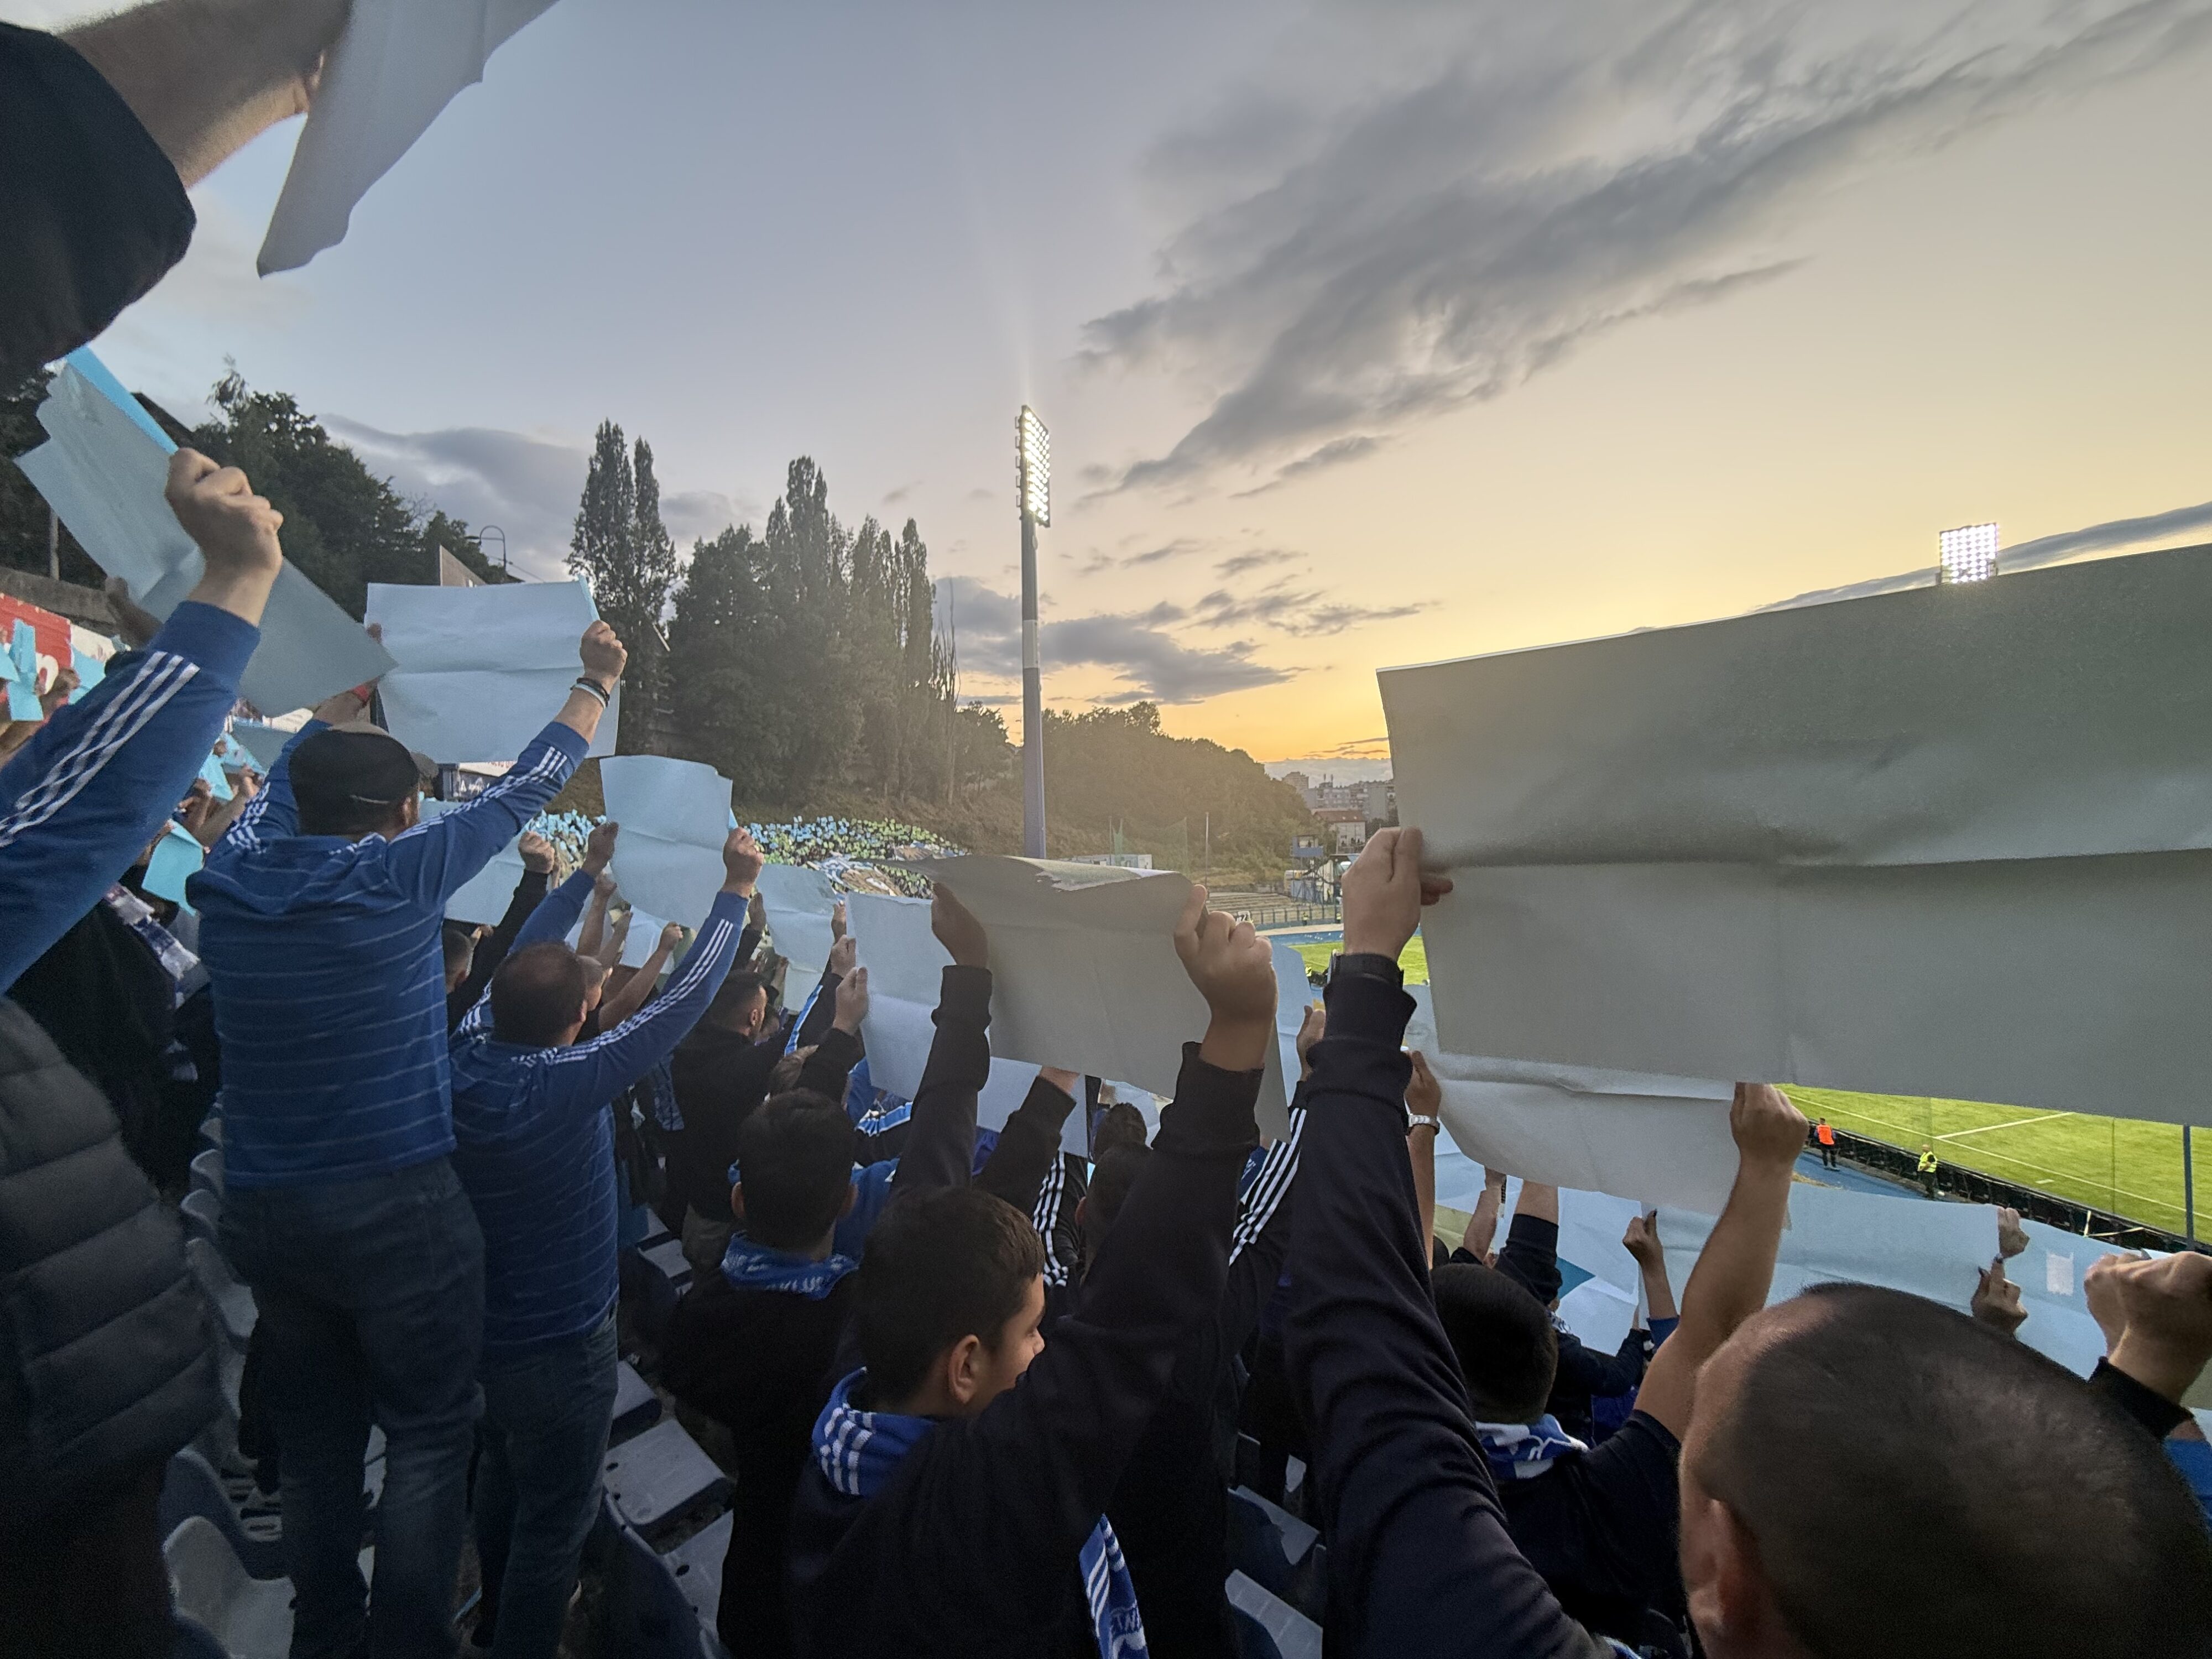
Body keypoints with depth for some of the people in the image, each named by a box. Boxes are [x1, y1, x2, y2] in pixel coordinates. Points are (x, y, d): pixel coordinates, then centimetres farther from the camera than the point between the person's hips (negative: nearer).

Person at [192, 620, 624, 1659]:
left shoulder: (232, 881, 0)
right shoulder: (400, 873, -14)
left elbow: (291, 771, 19)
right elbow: (523, 789, -3)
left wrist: (354, 684, 34)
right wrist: (597, 682, 10)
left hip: (261, 1211, 6)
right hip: (397, 1208, -6)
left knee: (315, 1438, 20)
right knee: (429, 1434, 10)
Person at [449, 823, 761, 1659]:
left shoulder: (467, 1056, -14)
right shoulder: (565, 1084, -34)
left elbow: (520, 959, 0)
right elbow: (684, 998, -32)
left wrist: (589, 871, 10)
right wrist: (736, 891, -23)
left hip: (486, 1318, 9)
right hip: (561, 1341, -9)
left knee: (503, 1472, 31)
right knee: (555, 1518, 14)